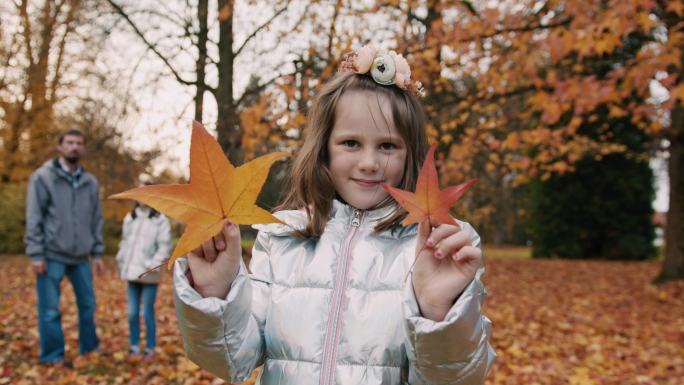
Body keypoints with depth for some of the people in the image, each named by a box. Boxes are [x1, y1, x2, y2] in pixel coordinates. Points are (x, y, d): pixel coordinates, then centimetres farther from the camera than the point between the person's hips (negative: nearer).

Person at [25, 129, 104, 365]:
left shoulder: (91, 182, 10)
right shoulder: (43, 177, -3)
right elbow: (34, 218, -6)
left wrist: (97, 253, 8)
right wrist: (35, 254, -12)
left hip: (80, 257, 4)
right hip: (52, 255, -4)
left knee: (88, 304, 9)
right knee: (50, 310, 1)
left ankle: (89, 348, 24)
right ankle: (52, 356, 13)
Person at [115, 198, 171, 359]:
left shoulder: (160, 220, -5)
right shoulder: (129, 218, 11)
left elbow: (164, 246, -8)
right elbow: (124, 242, 19)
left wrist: (153, 264, -15)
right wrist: (121, 261, 11)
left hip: (149, 276, -5)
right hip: (132, 273, 5)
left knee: (148, 313, 0)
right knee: (132, 313, 10)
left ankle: (150, 348, 11)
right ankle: (134, 346, 21)